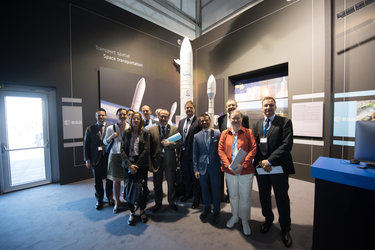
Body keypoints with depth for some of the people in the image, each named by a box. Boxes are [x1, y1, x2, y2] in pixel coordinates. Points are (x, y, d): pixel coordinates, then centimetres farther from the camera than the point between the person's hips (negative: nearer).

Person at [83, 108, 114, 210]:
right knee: (98, 181, 13)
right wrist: (87, 160, -1)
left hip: (108, 157, -1)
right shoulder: (90, 129, 2)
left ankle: (110, 198, 34)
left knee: (109, 179, 10)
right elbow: (86, 145, 3)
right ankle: (99, 200, 33)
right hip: (96, 159, 1)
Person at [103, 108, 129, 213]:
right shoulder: (111, 128, 1)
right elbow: (105, 142, 7)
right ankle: (117, 202, 31)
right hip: (115, 156, 1)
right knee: (116, 180, 11)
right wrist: (111, 137, -11)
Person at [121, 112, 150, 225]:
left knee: (142, 188, 5)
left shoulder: (145, 133, 0)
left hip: (141, 164, -1)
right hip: (128, 164, 1)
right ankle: (131, 213, 26)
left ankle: (142, 211, 28)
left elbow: (146, 150, -5)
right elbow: (122, 150, 1)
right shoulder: (126, 133, 5)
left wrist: (136, 165, -10)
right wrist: (129, 165, -10)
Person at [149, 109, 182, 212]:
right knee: (157, 183, 16)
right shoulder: (152, 130, -1)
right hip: (156, 160, 1)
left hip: (170, 160, 0)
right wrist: (151, 160, -8)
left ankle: (172, 202, 38)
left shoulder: (174, 129, -1)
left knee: (171, 183, 15)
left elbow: (179, 143, -4)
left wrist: (169, 144, -21)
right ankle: (158, 203, 39)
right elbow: (149, 146, -2)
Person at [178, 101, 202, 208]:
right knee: (186, 175, 22)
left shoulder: (198, 122, -12)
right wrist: (180, 151, 9)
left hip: (193, 154, -6)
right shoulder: (181, 122, 10)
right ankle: (188, 193, 45)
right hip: (183, 153, 7)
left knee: (195, 176, 10)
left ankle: (196, 198, 31)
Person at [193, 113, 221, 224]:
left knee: (216, 190, 11)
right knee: (204, 190, 16)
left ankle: (216, 211, 34)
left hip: (215, 167, -1)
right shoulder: (196, 136, 1)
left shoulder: (217, 134, -4)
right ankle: (207, 209, 40)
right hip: (202, 167, 2)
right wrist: (196, 169, 1)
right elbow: (195, 154, 3)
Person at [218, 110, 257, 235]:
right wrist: (228, 165, -11)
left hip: (245, 170, -2)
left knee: (245, 197, 9)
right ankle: (234, 216, 42)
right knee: (233, 195, 18)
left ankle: (245, 220, 34)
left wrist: (243, 165, -16)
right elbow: (221, 150, 0)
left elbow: (253, 149, -8)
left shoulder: (248, 132, -2)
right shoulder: (225, 133, 4)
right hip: (229, 170, 2)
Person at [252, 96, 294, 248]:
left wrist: (269, 161, -18)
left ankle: (285, 229, 35)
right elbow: (254, 144, 5)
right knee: (264, 197, 18)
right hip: (261, 167, 4)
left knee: (282, 199, 10)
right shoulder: (257, 124, 9)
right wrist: (261, 161, -8)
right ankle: (268, 219, 45)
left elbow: (287, 144, -14)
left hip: (279, 167, -3)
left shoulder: (285, 122, -4)